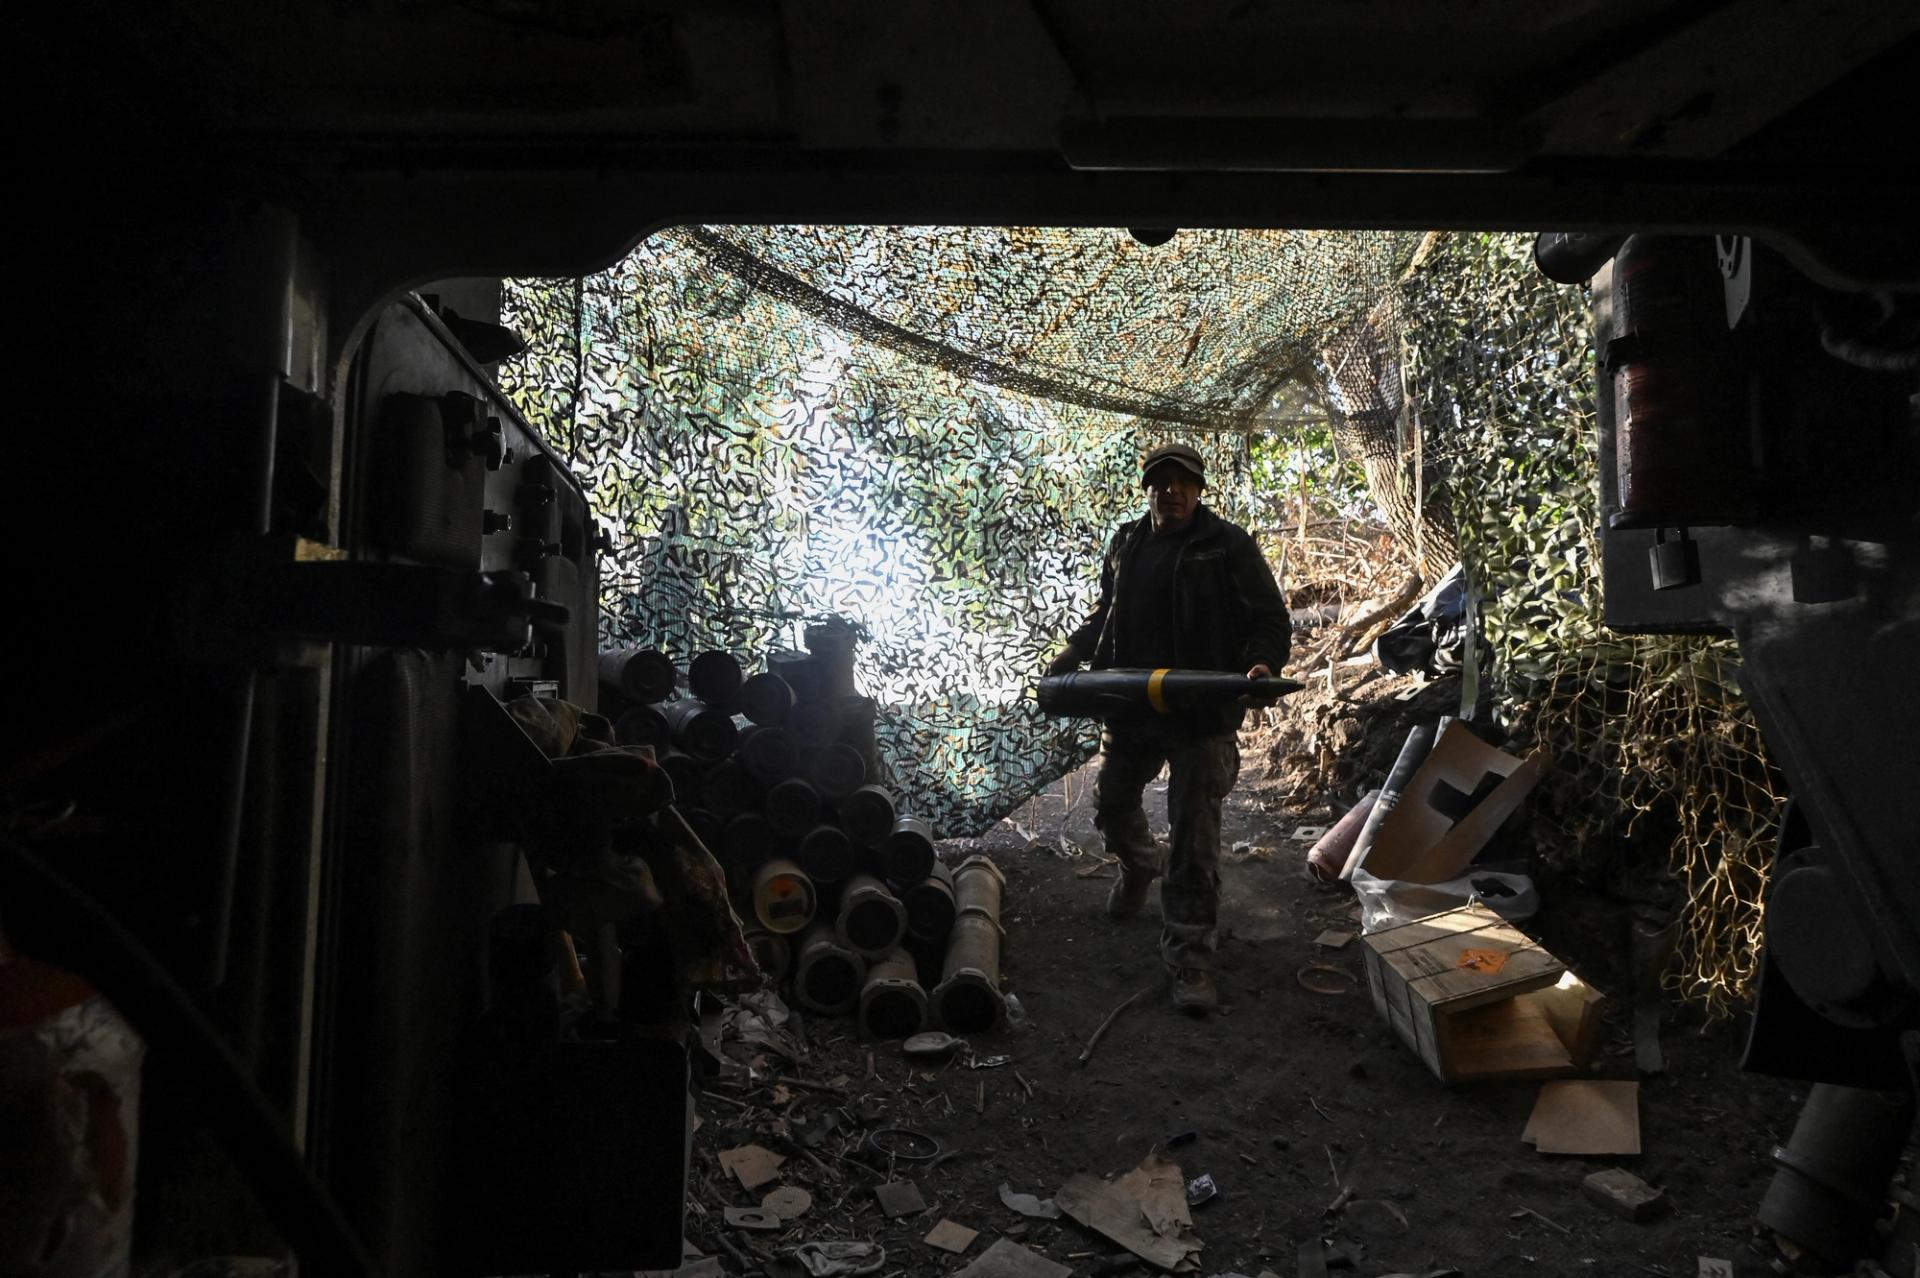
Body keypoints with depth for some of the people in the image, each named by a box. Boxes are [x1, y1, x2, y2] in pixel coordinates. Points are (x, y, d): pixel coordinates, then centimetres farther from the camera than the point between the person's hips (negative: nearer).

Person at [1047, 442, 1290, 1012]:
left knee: (1194, 840, -5)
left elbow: (1270, 619, -6)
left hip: (1202, 715, -6)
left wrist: (1261, 663, -26)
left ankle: (1189, 960, 3)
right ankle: (1138, 869, 55)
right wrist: (1073, 654, 8)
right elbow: (1105, 612, 23)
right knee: (1112, 803, 22)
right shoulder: (1125, 543, 11)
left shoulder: (1229, 545, -6)